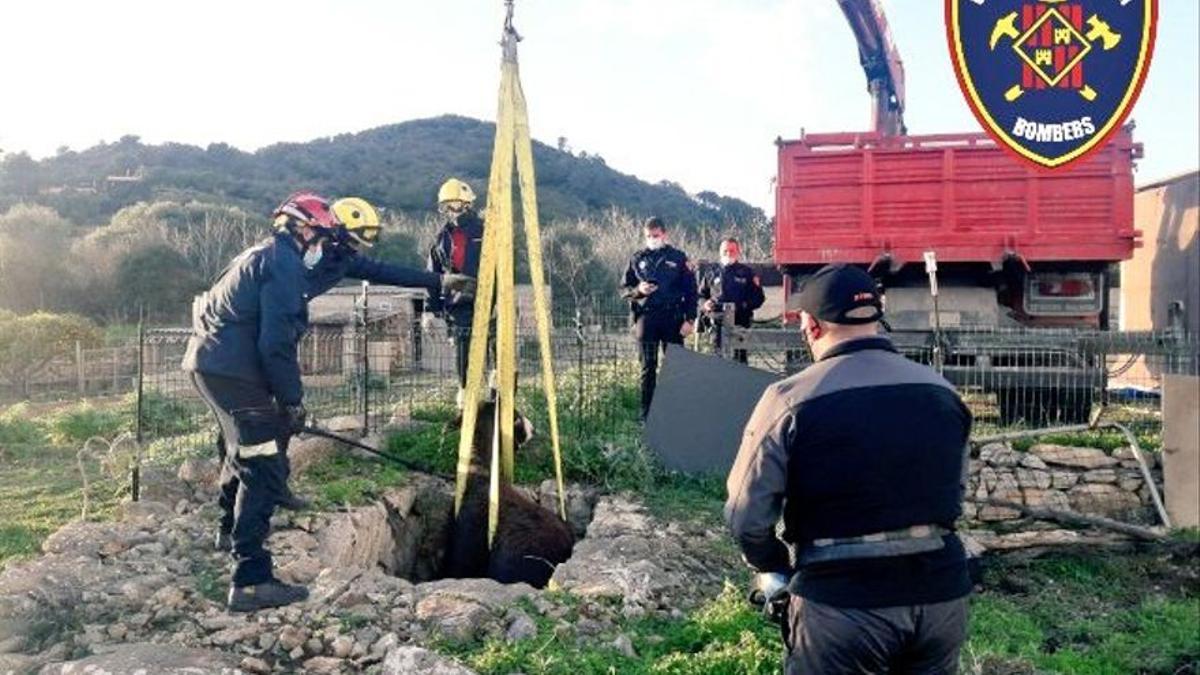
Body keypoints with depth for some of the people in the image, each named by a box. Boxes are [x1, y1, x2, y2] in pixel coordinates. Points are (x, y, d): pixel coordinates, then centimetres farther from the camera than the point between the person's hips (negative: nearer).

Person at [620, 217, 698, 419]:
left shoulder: (678, 258, 5)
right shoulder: (637, 259, 9)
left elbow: (691, 290, 4)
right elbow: (624, 288, 12)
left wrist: (690, 319, -4)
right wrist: (638, 290, -10)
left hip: (673, 318, -1)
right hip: (646, 317, 1)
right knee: (648, 368, 3)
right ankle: (647, 414, 9)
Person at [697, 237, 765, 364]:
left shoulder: (746, 272, 9)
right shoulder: (711, 273, 14)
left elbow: (759, 298, 5)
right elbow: (701, 295, 19)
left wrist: (744, 306, -12)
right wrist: (705, 304, -3)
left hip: (740, 323, -1)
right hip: (717, 323, 2)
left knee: (739, 357, -4)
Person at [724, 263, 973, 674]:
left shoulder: (791, 399, -12)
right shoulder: (942, 391, 4)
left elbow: (746, 516, -11)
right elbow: (953, 495, 15)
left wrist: (776, 567, 7)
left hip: (843, 603, -4)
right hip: (941, 591, 5)